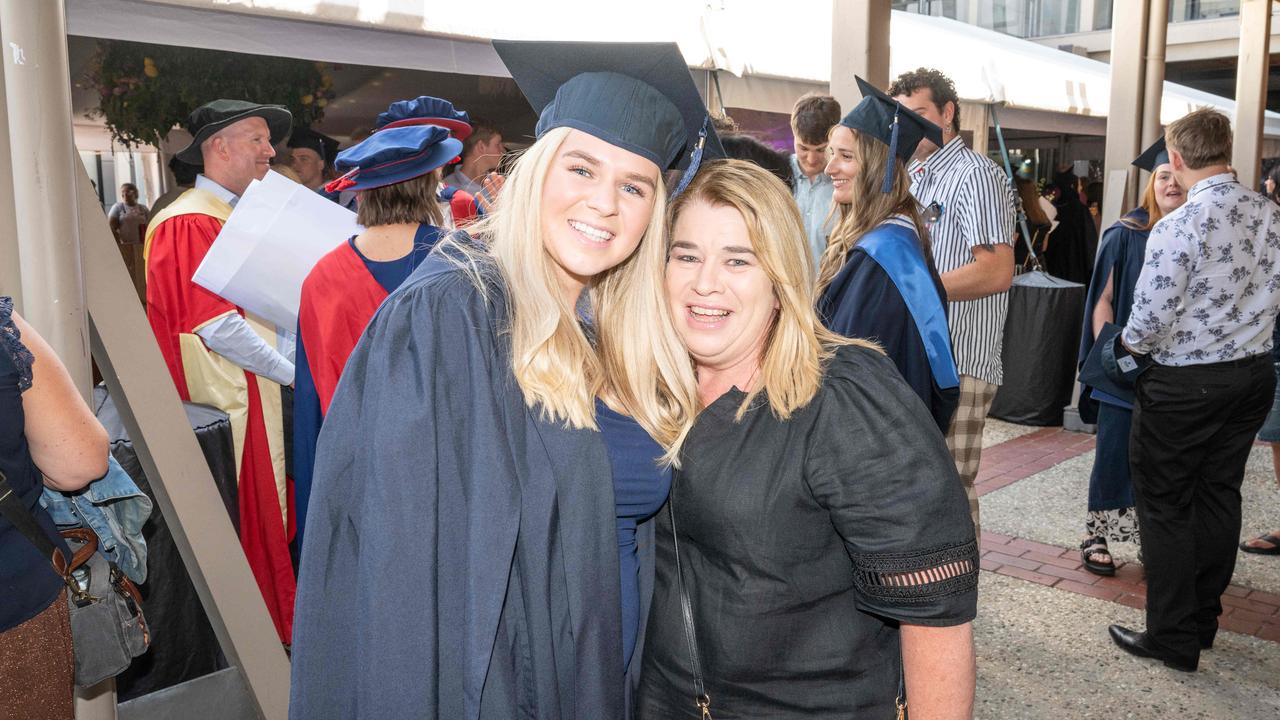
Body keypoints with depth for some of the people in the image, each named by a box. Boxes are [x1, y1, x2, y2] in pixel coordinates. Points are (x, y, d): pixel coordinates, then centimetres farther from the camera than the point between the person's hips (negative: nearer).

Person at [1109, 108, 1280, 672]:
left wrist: (1128, 349, 0)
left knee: (1166, 506, 5)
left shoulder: (1177, 227, -21)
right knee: (1220, 495, 17)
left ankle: (1174, 640, 13)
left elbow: (1151, 316, -20)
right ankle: (1204, 620, 30)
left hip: (1183, 384, -7)